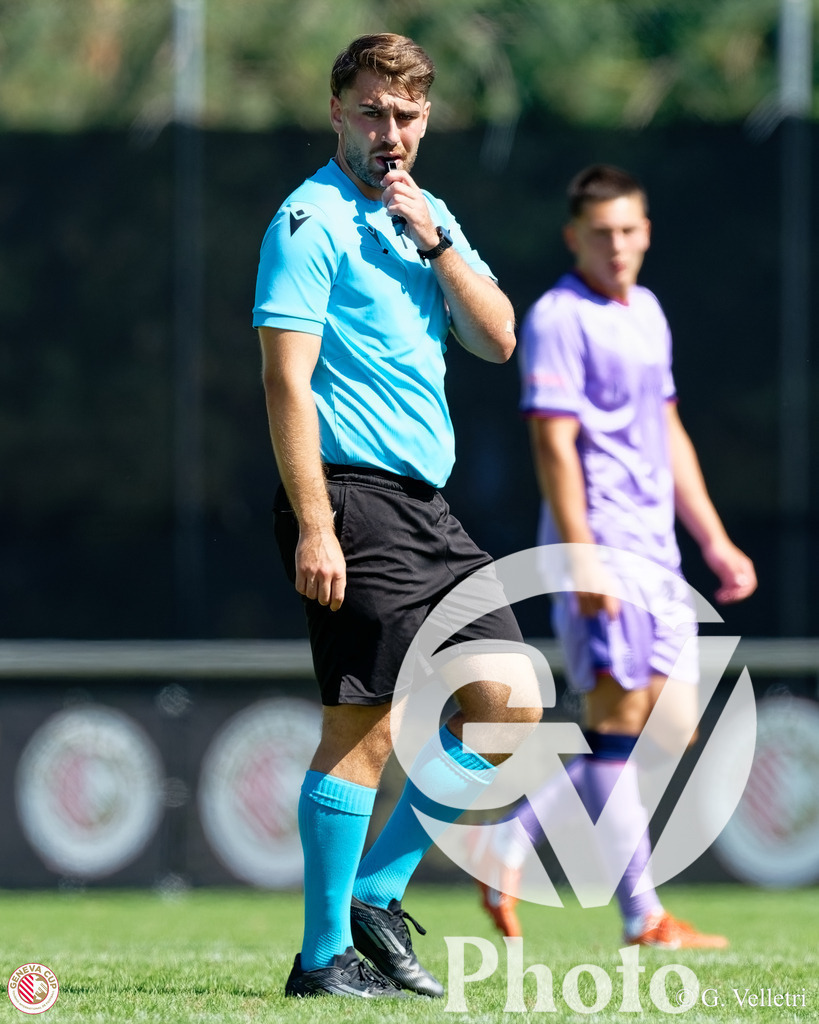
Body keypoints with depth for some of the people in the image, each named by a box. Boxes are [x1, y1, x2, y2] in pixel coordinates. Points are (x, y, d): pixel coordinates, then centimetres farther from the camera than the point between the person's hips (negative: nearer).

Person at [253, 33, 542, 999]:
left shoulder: (427, 213, 17)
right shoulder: (311, 221, -8)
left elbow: (498, 339, 9)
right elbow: (287, 381, -14)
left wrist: (435, 240, -4)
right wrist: (314, 526, -20)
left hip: (427, 507, 8)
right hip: (353, 502, -8)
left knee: (508, 703, 5)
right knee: (364, 726, -9)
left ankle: (375, 896, 14)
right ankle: (325, 956, -2)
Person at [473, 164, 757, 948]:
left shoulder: (646, 312, 17)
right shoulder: (558, 319, -9)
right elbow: (553, 443, -15)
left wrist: (715, 542, 22)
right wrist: (581, 555, -22)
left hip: (656, 550, 9)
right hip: (600, 547, -9)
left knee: (671, 725, 7)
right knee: (618, 717, -7)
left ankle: (512, 847, 14)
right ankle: (642, 918, -4)